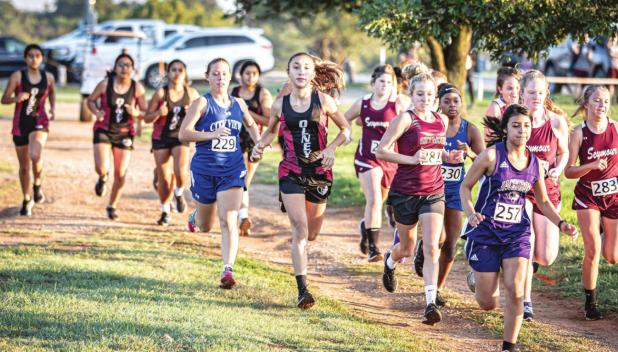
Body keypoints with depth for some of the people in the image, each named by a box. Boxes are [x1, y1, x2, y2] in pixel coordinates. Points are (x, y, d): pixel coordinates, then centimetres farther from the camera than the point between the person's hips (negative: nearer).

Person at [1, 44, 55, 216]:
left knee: (35, 155, -29)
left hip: (40, 122, 0)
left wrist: (53, 109, 3)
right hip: (20, 123, 0)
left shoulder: (48, 77, 1)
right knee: (24, 166, 9)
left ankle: (37, 185, -1)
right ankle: (27, 200, 30)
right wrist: (17, 98, -25)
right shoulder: (17, 76, -6)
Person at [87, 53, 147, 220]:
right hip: (104, 130, -1)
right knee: (102, 168, -17)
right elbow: (90, 100, 6)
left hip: (124, 133, 1)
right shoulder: (105, 84, -8)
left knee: (121, 174, 0)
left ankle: (112, 206, 23)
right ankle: (103, 179, 24)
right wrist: (96, 111, -15)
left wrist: (136, 113, -22)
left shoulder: (137, 88, -5)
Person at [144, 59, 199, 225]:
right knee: (163, 178, 4)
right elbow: (147, 118, -7)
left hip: (181, 138, 0)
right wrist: (159, 113, -27)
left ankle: (179, 193, 13)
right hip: (161, 138, 0)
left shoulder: (191, 93, -6)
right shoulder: (161, 93, -11)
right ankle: (165, 211, 26)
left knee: (181, 172, -22)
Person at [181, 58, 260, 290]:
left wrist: (259, 143, 11)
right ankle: (195, 217, 52)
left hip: (232, 170, 2)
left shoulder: (239, 104, 8)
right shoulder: (202, 103, -6)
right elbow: (183, 134, -14)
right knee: (205, 227, 15)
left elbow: (251, 125, 29)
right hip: (204, 169, -2)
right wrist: (211, 134, -26)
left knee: (229, 221, -16)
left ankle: (228, 270, -21)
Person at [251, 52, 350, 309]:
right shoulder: (280, 105, 1)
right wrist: (260, 146, 1)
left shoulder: (323, 101, -3)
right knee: (300, 229, -15)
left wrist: (331, 148, -10)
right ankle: (302, 290, -15)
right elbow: (272, 131, 20)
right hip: (291, 172, -1)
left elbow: (345, 129, 6)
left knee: (312, 233, 11)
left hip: (320, 172, 1)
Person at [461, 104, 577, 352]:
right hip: (485, 232, -3)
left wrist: (561, 224, -1)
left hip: (517, 233, 3)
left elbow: (543, 201, 15)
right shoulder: (491, 155, -12)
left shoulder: (534, 163, 3)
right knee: (488, 304, 2)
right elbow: (465, 186, -4)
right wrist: (470, 213, -21)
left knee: (515, 291, -16)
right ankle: (476, 278, 40)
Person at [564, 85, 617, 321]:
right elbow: (568, 172, -11)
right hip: (588, 197, -2)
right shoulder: (579, 133, -10)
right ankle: (590, 303, 8)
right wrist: (592, 166, -25)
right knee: (592, 251, -10)